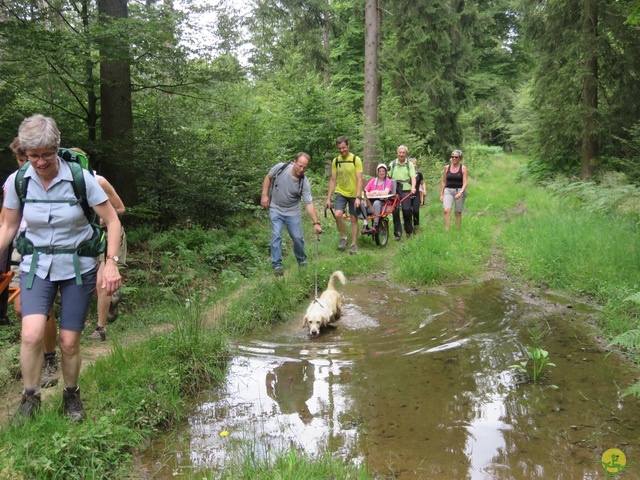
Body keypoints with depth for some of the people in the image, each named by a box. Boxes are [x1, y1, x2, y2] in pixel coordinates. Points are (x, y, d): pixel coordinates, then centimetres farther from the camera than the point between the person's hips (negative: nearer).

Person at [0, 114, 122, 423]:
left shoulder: (80, 178, -14)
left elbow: (112, 220, -9)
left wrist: (111, 263, -17)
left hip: (78, 267, -1)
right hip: (36, 266, 1)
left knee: (69, 342, 2)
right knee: (32, 334, -19)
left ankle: (71, 395, 29)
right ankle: (30, 398, 5)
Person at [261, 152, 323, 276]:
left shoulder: (304, 182, -19)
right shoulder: (280, 168, -19)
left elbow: (309, 203, -19)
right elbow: (268, 178, 0)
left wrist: (316, 223, -26)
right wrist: (264, 195, -7)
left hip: (292, 212, 1)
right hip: (276, 209, 0)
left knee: (298, 237, 3)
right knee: (276, 236, -9)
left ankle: (302, 260, 29)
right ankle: (277, 265, 2)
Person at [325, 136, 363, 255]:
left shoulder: (356, 160, -9)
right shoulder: (335, 161, 1)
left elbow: (359, 180, -12)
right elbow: (333, 180, 4)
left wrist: (358, 197, -21)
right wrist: (328, 198, 0)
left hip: (353, 194, -2)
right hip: (341, 193, 2)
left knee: (354, 219, 4)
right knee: (337, 214, -20)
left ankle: (354, 244, 16)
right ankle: (344, 237, 2)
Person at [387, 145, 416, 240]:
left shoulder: (409, 164, 8)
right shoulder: (392, 164, 13)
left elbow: (413, 177, -2)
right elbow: (388, 177, 12)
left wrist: (413, 187, -20)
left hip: (406, 190, -2)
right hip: (394, 190, 2)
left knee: (406, 210, -7)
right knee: (395, 211, -1)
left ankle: (409, 231, 10)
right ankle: (397, 233, 5)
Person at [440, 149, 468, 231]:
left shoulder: (463, 168, -1)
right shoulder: (447, 167, 8)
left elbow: (465, 183, -7)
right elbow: (443, 182, 13)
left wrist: (460, 193, -22)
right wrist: (441, 194, 8)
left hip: (459, 191, -1)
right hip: (448, 190, 2)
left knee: (458, 213, 5)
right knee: (446, 210, -17)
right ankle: (446, 231, -19)